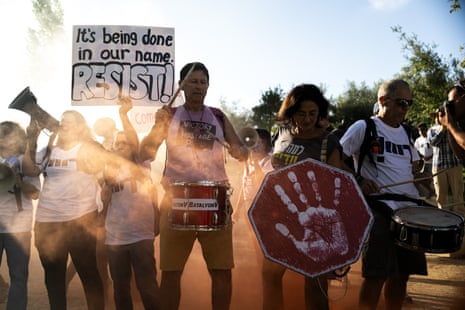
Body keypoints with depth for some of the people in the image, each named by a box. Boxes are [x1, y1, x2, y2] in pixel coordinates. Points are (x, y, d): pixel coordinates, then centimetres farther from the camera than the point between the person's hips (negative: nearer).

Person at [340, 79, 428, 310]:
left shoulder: (407, 133, 19)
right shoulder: (364, 127, -2)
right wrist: (358, 181, -17)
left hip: (409, 208, 7)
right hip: (379, 207, -6)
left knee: (402, 273, 10)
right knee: (377, 274, -9)